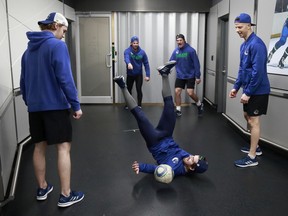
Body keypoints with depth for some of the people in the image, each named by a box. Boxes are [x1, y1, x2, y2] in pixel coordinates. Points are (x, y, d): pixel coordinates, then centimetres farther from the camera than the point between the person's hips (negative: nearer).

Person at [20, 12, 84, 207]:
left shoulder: (29, 49, 13)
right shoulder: (58, 45, -10)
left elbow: (23, 82, 16)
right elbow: (65, 78, -17)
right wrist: (76, 104, -13)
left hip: (35, 107, 7)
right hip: (55, 105, -7)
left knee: (39, 147, 14)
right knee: (64, 147, -2)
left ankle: (42, 188, 26)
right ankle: (66, 195, 2)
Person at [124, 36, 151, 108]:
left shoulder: (142, 52, -8)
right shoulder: (127, 51, -14)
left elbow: (146, 64, -5)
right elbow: (126, 57, -37)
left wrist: (147, 75, -12)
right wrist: (129, 63, -60)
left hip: (139, 74, 0)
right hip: (130, 74, 1)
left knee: (139, 90, -5)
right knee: (129, 90, 13)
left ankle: (139, 105, 9)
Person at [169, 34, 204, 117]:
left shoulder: (191, 50, -12)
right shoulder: (175, 51, 1)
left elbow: (196, 64, -10)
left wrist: (198, 76, -12)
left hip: (190, 76, -4)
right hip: (180, 76, 4)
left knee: (190, 93, -11)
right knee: (177, 92, -2)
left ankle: (200, 104, 17)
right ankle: (178, 110, 12)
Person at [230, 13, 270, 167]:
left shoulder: (256, 44, -20)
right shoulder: (244, 45, 9)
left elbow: (258, 71, -24)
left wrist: (247, 92, -21)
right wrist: (236, 87, 13)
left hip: (257, 91, -9)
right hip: (249, 89, 9)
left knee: (253, 121, -3)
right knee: (247, 117, 18)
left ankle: (252, 157, 7)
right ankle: (255, 147, 35)